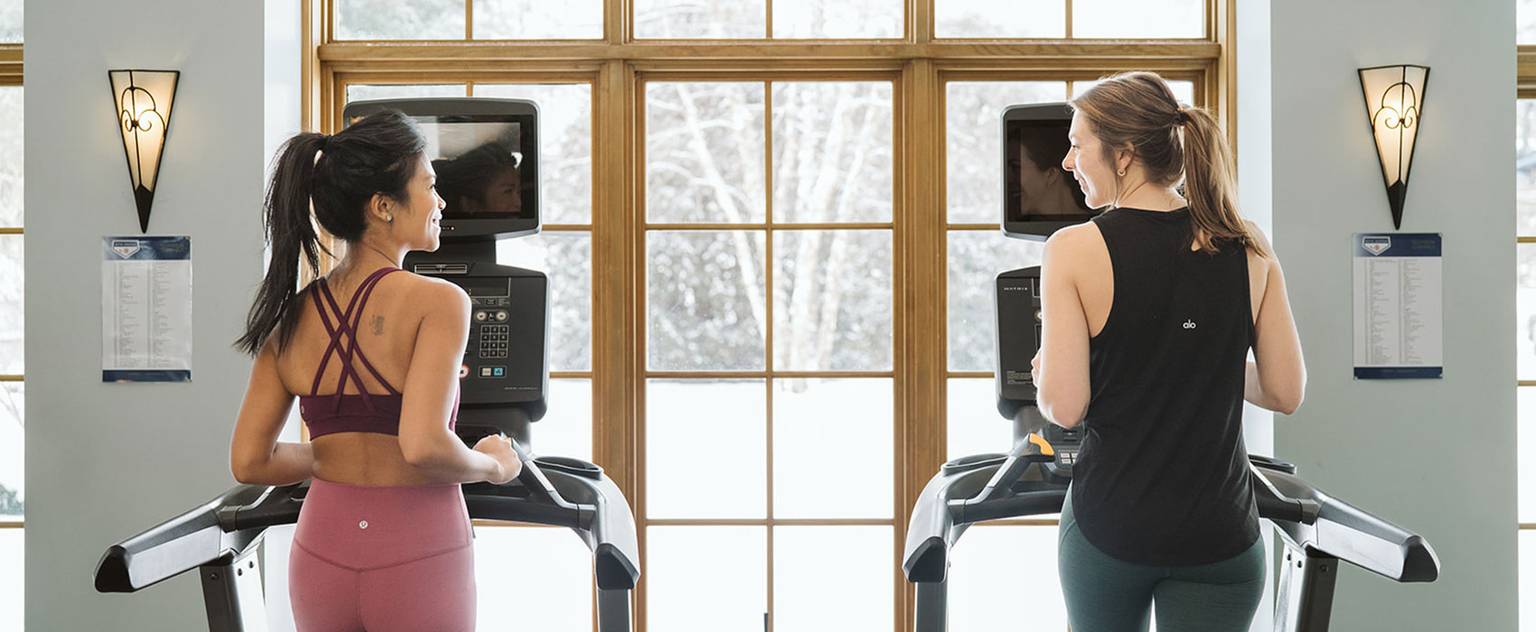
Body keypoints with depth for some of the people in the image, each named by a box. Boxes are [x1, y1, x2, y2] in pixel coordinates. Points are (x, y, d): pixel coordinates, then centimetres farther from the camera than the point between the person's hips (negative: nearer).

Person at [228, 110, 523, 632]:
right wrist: (493, 465, -6)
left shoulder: (291, 319, 3)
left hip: (322, 555, 5)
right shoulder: (438, 302, -14)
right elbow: (423, 444, -25)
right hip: (417, 559, -5)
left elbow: (249, 462, 3)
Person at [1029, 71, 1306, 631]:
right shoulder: (1247, 248, -2)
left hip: (1107, 522, -1)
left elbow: (1064, 407, -14)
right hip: (1218, 535, 2)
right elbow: (1286, 392, 1)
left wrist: (1044, 370, 8)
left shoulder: (1074, 250, -12)